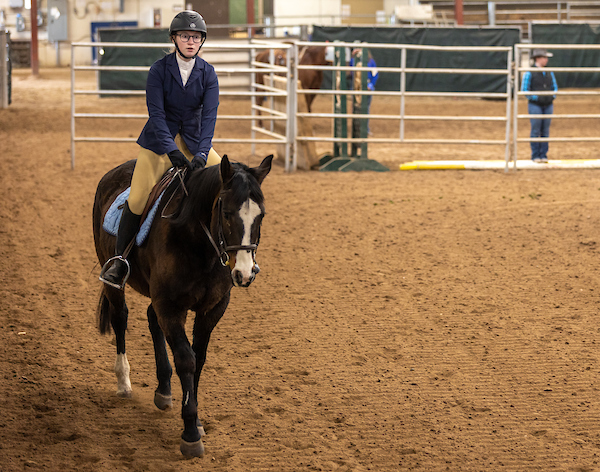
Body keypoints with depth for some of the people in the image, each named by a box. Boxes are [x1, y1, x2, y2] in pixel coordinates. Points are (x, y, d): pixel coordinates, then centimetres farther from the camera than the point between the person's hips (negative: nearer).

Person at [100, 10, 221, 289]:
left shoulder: (207, 73, -5)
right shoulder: (159, 69, -11)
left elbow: (209, 115, -13)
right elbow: (156, 112, -17)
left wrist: (202, 153, -28)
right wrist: (171, 150, -31)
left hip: (195, 140, 3)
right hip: (159, 140, -3)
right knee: (138, 198, -17)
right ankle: (119, 258, -1)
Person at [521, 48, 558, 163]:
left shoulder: (549, 73, 9)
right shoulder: (529, 73, -7)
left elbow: (555, 87, 19)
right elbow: (524, 90, -7)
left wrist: (552, 97, 3)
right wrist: (535, 98, -13)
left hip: (548, 105, 5)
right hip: (535, 105, -5)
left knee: (545, 131, 6)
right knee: (536, 131, -3)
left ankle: (543, 154, 13)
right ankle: (535, 155, 5)